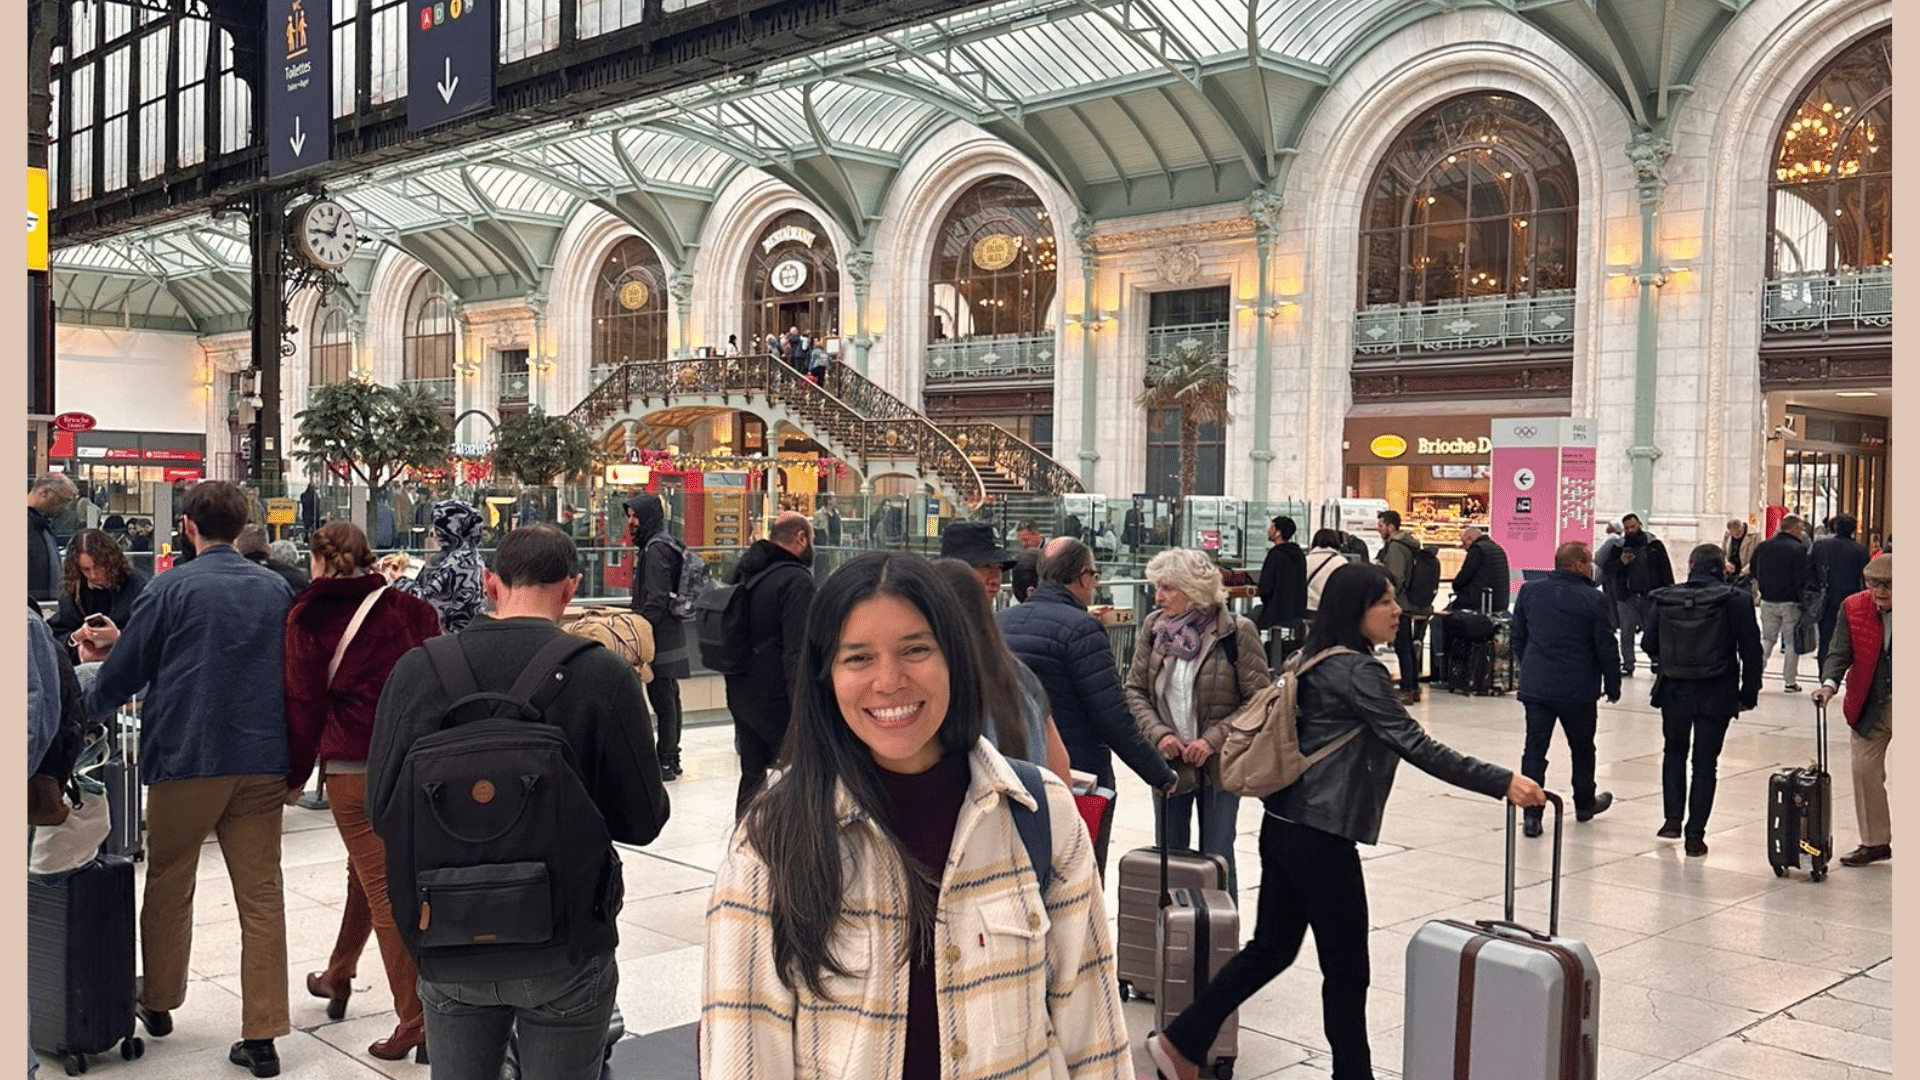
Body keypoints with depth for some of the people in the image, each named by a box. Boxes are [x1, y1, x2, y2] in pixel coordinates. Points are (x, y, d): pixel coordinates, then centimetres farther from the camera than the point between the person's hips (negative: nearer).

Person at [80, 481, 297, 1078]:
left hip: (185, 759, -2)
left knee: (169, 887, 17)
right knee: (261, 895, 3)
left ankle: (159, 1002, 34)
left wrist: (90, 703, 20)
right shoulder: (276, 588, 5)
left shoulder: (171, 588, -6)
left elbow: (124, 670, 0)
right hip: (262, 761, 3)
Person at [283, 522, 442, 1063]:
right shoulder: (409, 608, 4)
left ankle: (415, 1021, 0)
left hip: (352, 765, -4)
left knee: (383, 889, -1)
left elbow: (304, 702, -3)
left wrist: (296, 773, 6)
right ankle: (339, 975, 44)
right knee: (368, 870, 24)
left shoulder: (308, 617, -2)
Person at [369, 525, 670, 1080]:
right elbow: (643, 820, -10)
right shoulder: (604, 674, -14)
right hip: (563, 951, -2)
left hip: (450, 952, 3)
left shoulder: (416, 669, -7)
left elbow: (381, 809, 0)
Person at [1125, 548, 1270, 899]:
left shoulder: (1237, 632, -12)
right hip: (1168, 762, 3)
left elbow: (1258, 699, -10)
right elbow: (1134, 689, 4)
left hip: (1219, 763, -3)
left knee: (1217, 858, 6)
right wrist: (1159, 734, -11)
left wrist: (1213, 739, -18)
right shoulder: (1154, 627, 0)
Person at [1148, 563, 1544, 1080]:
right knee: (1347, 968, 3)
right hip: (1321, 838, -9)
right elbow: (1413, 745, -20)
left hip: (1283, 825, 9)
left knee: (1271, 947, 16)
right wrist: (1502, 782, -22)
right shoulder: (1359, 671, -14)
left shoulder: (1315, 663, 13)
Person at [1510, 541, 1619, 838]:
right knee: (1582, 748, 17)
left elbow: (1518, 638, 10)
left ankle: (1531, 813, -3)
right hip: (1578, 690, -2)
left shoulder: (1529, 591, 3)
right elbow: (1607, 649, -7)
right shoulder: (1594, 600, -10)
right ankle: (1584, 804, 34)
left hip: (1535, 687, 3)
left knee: (1535, 749, 4)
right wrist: (1613, 687, 6)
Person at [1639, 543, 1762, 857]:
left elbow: (1649, 644, 6)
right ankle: (1695, 834, 9)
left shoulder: (1663, 599, -3)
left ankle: (1673, 819, 13)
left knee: (1674, 752, 22)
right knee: (1705, 762, 8)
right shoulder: (1735, 601, -8)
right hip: (1716, 695, -1)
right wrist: (1749, 692, 3)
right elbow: (1751, 651, -7)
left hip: (1673, 690, 2)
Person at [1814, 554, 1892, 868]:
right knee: (1865, 770, 7)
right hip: (1868, 707, 3)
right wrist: (1829, 683, -27)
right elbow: (1839, 652, -9)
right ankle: (1875, 842, 20)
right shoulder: (1853, 608, -5)